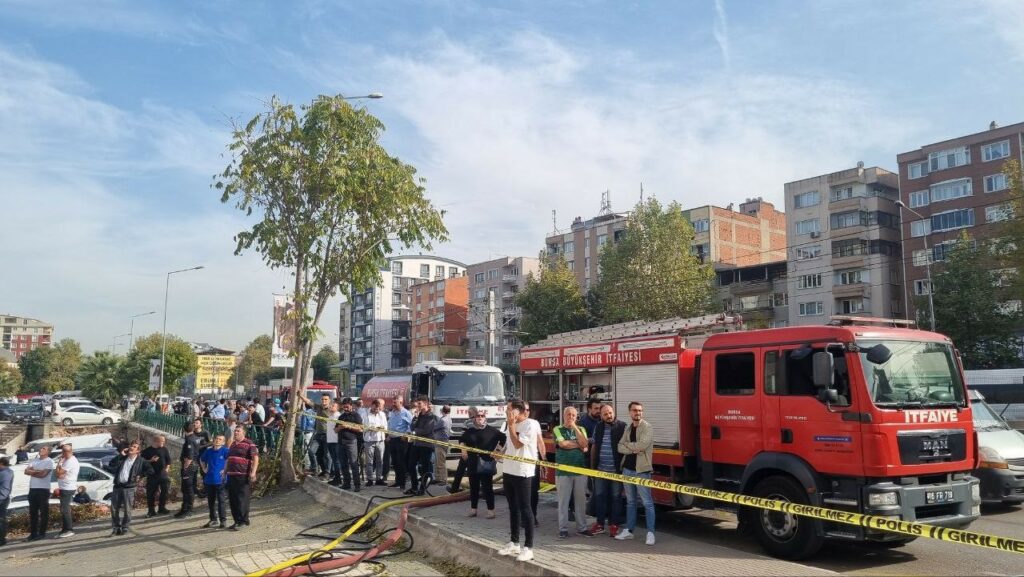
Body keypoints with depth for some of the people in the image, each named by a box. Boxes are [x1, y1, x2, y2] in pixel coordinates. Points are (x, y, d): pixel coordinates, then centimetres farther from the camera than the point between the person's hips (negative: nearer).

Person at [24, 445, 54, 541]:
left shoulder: (49, 461, -5)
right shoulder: (35, 460, 16)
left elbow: (43, 474, -16)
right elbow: (26, 471, 3)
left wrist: (32, 472, -3)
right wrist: (37, 471, -11)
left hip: (43, 489, -7)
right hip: (32, 489, 7)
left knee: (43, 512, -1)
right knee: (32, 512, 9)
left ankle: (42, 533, 4)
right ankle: (33, 532, 16)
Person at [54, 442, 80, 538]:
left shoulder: (70, 461, -18)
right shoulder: (66, 460, 16)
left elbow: (59, 472, -19)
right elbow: (59, 474, 17)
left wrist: (59, 462, -8)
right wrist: (61, 475, -4)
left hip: (68, 488, -11)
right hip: (64, 488, 11)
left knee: (65, 509, -10)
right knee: (65, 509, 14)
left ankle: (69, 530, -7)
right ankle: (65, 529, 20)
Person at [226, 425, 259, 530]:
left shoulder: (249, 444, -6)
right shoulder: (232, 445, 20)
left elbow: (255, 458, -14)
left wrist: (253, 472, -23)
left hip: (243, 476, -8)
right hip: (231, 476, 8)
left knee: (242, 499, -7)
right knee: (232, 500, 10)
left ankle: (243, 521, -2)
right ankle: (237, 521, 18)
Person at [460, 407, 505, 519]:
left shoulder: (491, 430, -4)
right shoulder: (469, 431, 7)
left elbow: (503, 439, 1)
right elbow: (463, 440, 25)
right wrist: (463, 450, 11)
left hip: (486, 464, -4)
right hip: (473, 464, 4)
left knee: (487, 487, -2)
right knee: (474, 487, 11)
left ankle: (490, 510, 6)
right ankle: (473, 509, 22)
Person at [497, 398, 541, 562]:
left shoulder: (530, 424, -13)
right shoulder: (513, 425, 12)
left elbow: (518, 444, -19)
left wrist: (511, 425, -15)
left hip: (522, 472, -8)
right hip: (509, 471, 8)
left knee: (524, 509, -5)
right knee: (513, 508, 14)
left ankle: (528, 548, -2)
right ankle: (514, 543, 23)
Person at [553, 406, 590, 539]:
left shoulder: (581, 429, 12)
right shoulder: (558, 429, 3)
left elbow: (584, 444, -5)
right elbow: (563, 444, -13)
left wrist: (575, 427, -8)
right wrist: (579, 445, -2)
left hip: (580, 470, 3)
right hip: (563, 471, -3)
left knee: (581, 500, 6)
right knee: (563, 501, 0)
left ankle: (582, 528, 15)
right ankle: (563, 529, 7)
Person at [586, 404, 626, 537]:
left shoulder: (622, 427, -6)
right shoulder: (598, 428, 9)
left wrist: (624, 465, -11)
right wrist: (592, 465, 12)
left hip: (616, 470, -4)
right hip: (600, 469, 4)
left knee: (616, 497, 6)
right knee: (599, 496, 8)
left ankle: (614, 525, 15)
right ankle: (600, 524, 18)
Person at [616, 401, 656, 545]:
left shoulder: (647, 428, -8)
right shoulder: (628, 429, 12)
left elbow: (642, 445, -22)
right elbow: (620, 447, 5)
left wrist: (627, 444, -6)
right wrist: (633, 449, -13)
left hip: (641, 469, -6)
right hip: (627, 468, 7)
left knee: (647, 502, -3)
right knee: (630, 501, 15)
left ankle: (650, 533, 1)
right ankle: (628, 530, 22)